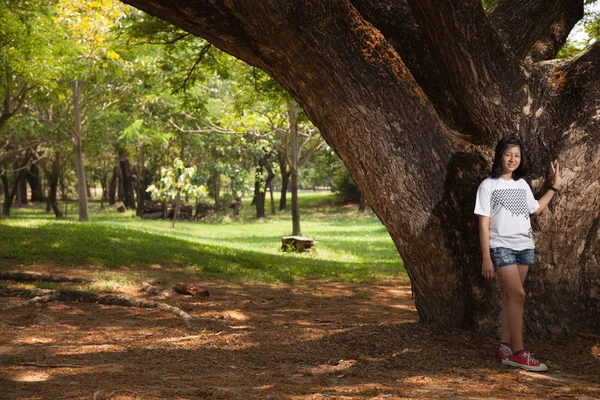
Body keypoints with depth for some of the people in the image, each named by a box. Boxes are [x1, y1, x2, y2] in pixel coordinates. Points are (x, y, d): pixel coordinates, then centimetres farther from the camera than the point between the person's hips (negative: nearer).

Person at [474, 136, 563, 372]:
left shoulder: (522, 184, 11)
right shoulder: (488, 185, -5)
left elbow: (536, 209, 28)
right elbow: (484, 224, -7)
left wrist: (555, 187, 23)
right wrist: (486, 258, -12)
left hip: (525, 247, 5)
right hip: (501, 247, -5)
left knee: (511, 296, 5)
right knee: (518, 294, -16)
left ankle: (505, 346, 11)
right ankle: (518, 352, -14)